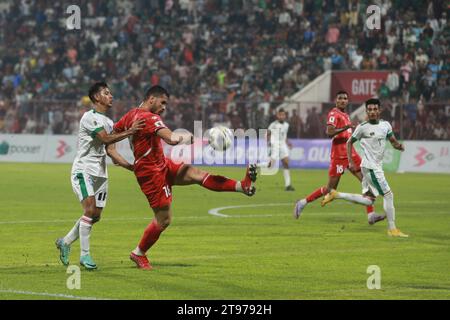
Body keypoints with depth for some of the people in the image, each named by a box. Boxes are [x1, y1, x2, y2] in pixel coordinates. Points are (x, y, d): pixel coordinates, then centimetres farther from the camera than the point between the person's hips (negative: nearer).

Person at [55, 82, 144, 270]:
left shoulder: (109, 122, 15)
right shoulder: (89, 117, -11)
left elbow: (110, 150, 13)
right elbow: (105, 139, -22)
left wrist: (132, 167, 5)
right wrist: (129, 132, -26)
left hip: (100, 173, 8)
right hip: (83, 170, -8)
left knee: (96, 216, 5)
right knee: (90, 210, -17)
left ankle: (65, 242, 22)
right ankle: (85, 254, -11)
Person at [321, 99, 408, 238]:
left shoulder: (386, 125, 6)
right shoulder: (362, 127, -9)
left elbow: (393, 141, 14)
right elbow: (349, 142, 2)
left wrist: (399, 145, -9)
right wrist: (350, 161, -3)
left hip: (377, 166, 7)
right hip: (370, 167, -7)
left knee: (369, 200, 11)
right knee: (388, 195, -8)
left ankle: (336, 195, 19)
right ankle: (392, 229, -1)